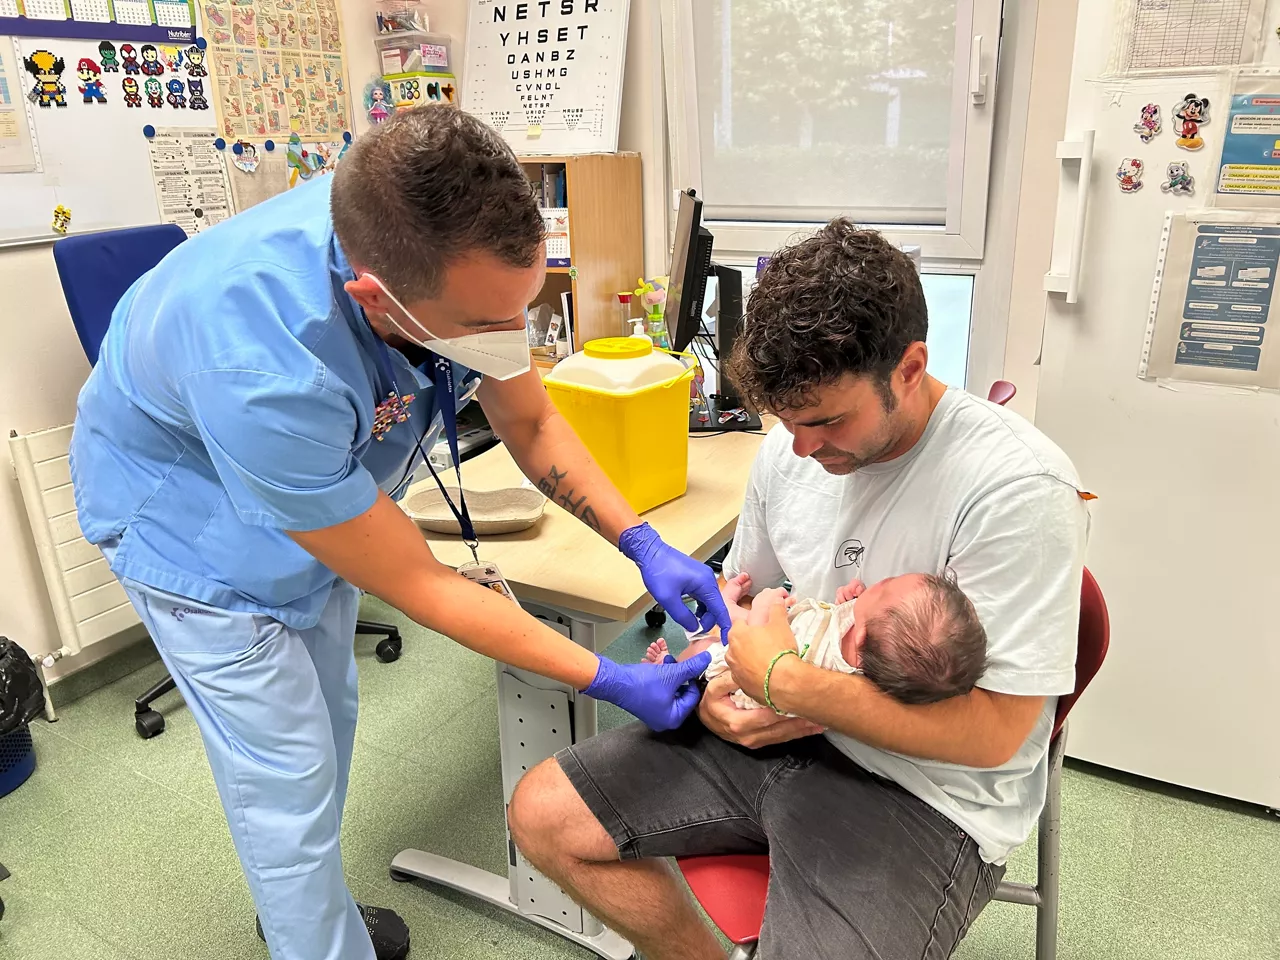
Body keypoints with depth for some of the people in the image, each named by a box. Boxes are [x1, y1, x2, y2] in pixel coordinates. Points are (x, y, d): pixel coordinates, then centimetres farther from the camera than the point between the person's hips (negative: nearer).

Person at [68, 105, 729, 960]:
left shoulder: (453, 252, -27)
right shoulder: (262, 368, -44)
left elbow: (528, 422, -10)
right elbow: (413, 584, -33)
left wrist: (644, 543, -21)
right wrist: (610, 682, -28)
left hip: (325, 491, 6)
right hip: (197, 516, -6)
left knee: (328, 719, 20)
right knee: (286, 776, -1)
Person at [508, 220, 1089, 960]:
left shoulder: (1016, 487, -22)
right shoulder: (789, 449, -3)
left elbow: (995, 733, -21)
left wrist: (784, 682, -24)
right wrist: (713, 685, -8)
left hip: (925, 796, -5)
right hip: (771, 733, 6)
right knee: (542, 815, 2)